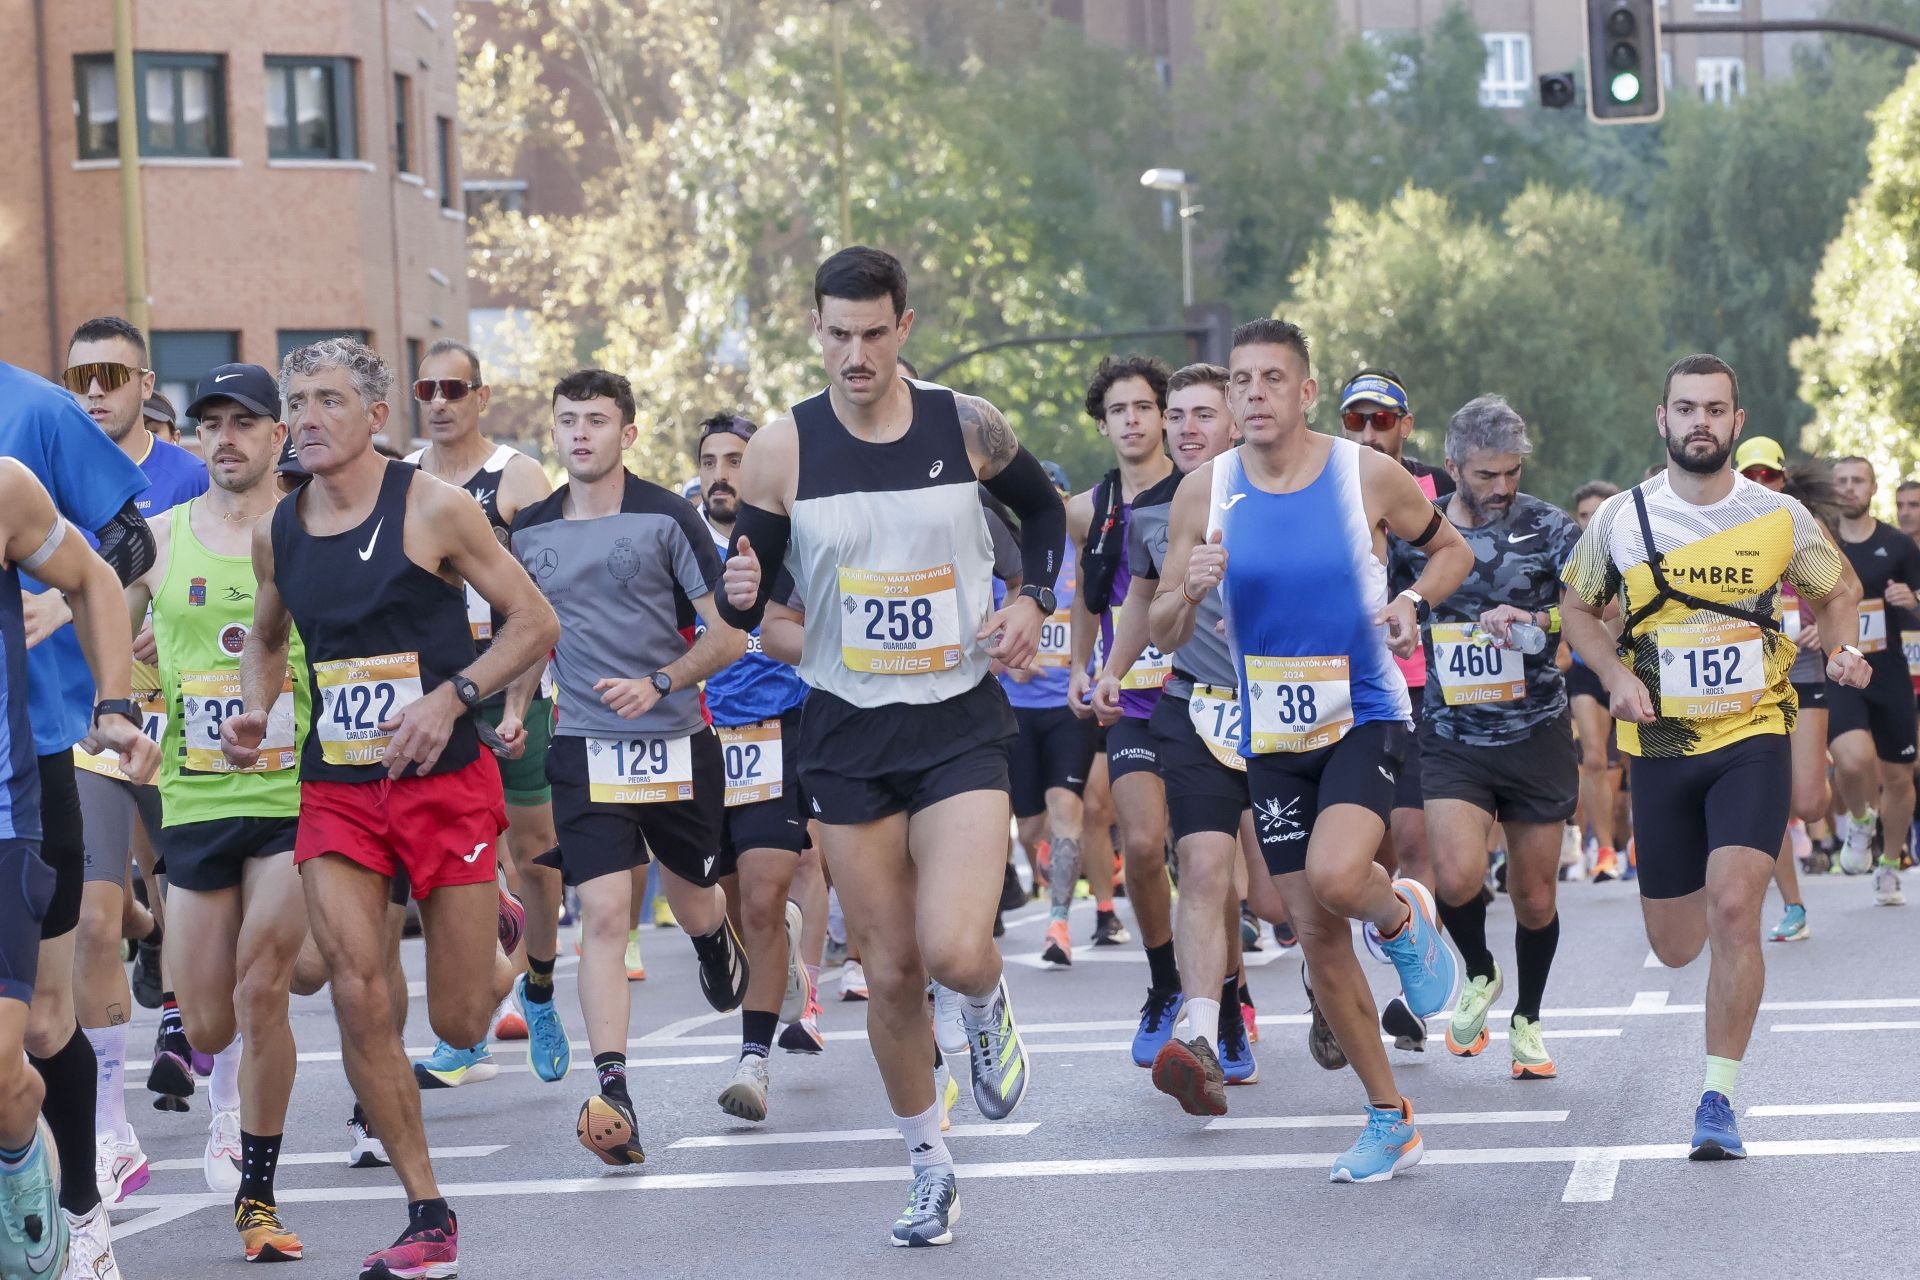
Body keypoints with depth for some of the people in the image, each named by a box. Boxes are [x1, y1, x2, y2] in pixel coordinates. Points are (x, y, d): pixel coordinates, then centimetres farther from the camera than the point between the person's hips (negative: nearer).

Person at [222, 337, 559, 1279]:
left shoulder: (432, 510, -9)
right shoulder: (277, 532, 6)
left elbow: (535, 623, -5)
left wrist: (451, 697, -18)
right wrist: (254, 713, 4)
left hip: (446, 784, -3)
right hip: (335, 790, 4)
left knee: (460, 1024, 2)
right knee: (358, 996, -12)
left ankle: (502, 937, 41)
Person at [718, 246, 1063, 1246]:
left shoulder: (966, 426, -6)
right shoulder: (782, 449, -6)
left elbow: (1041, 506, 14)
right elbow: (742, 603, 0)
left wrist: (1033, 602, -2)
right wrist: (740, 593, -23)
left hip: (961, 722, -1)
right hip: (848, 730, 1)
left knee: (954, 951, -19)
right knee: (890, 972, 6)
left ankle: (987, 1007, 19)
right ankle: (929, 1168, 26)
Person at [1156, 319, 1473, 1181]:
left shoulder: (1367, 476, -7)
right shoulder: (1205, 493, -2)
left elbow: (1450, 549, 10)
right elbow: (1162, 633, 3)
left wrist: (1415, 601, -10)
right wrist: (1192, 592, -19)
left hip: (1366, 716, -3)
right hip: (1274, 737, 3)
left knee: (1334, 877, -29)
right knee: (1316, 933, 5)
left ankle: (1404, 917, 8)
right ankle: (1390, 1120, 18)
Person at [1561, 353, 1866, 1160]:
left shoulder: (1779, 518, -2)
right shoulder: (1620, 520, -2)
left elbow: (1836, 591, 14)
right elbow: (1577, 607, 12)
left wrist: (1844, 650, -6)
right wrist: (1617, 676, -5)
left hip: (1753, 739, -2)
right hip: (1662, 748, 2)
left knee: (1732, 909, -21)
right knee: (1675, 946, 8)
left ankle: (1718, 1098, -12)